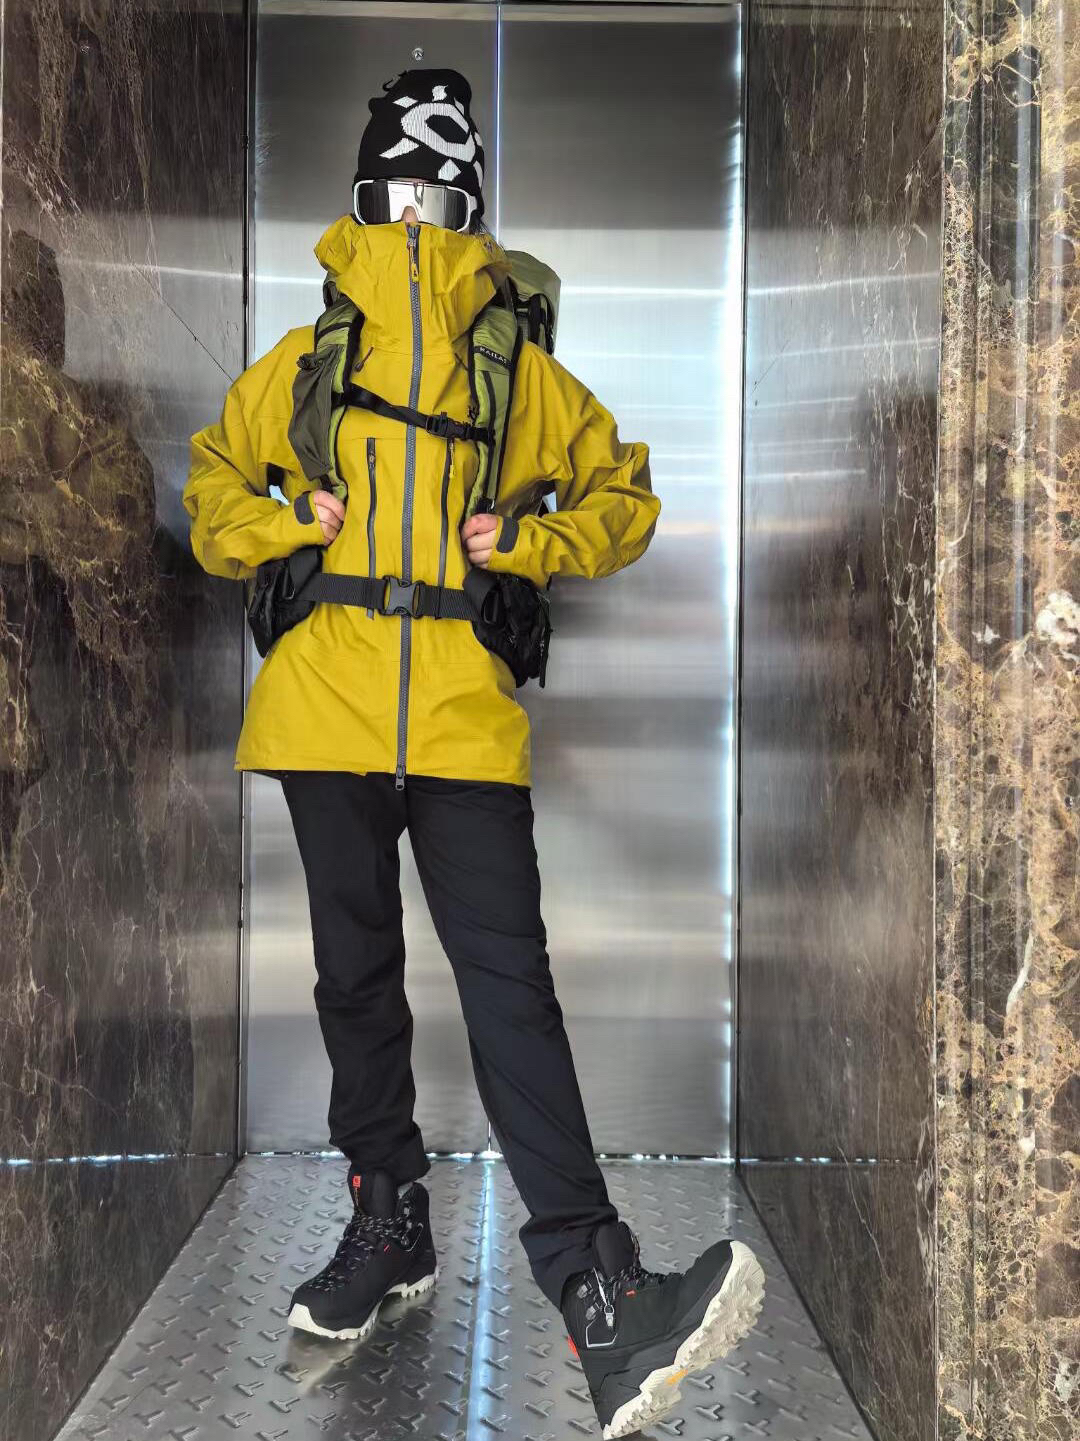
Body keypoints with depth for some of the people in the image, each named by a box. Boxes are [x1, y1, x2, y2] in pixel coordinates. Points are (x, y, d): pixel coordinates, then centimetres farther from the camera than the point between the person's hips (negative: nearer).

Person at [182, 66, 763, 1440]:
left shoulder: (522, 372, 13)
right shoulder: (302, 362, 14)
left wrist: (531, 541, 3)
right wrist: (279, 532, 5)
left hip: (466, 712, -1)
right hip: (324, 703, 2)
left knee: (507, 980, -5)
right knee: (357, 975, 4)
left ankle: (595, 1290, -5)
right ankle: (390, 1221, 15)